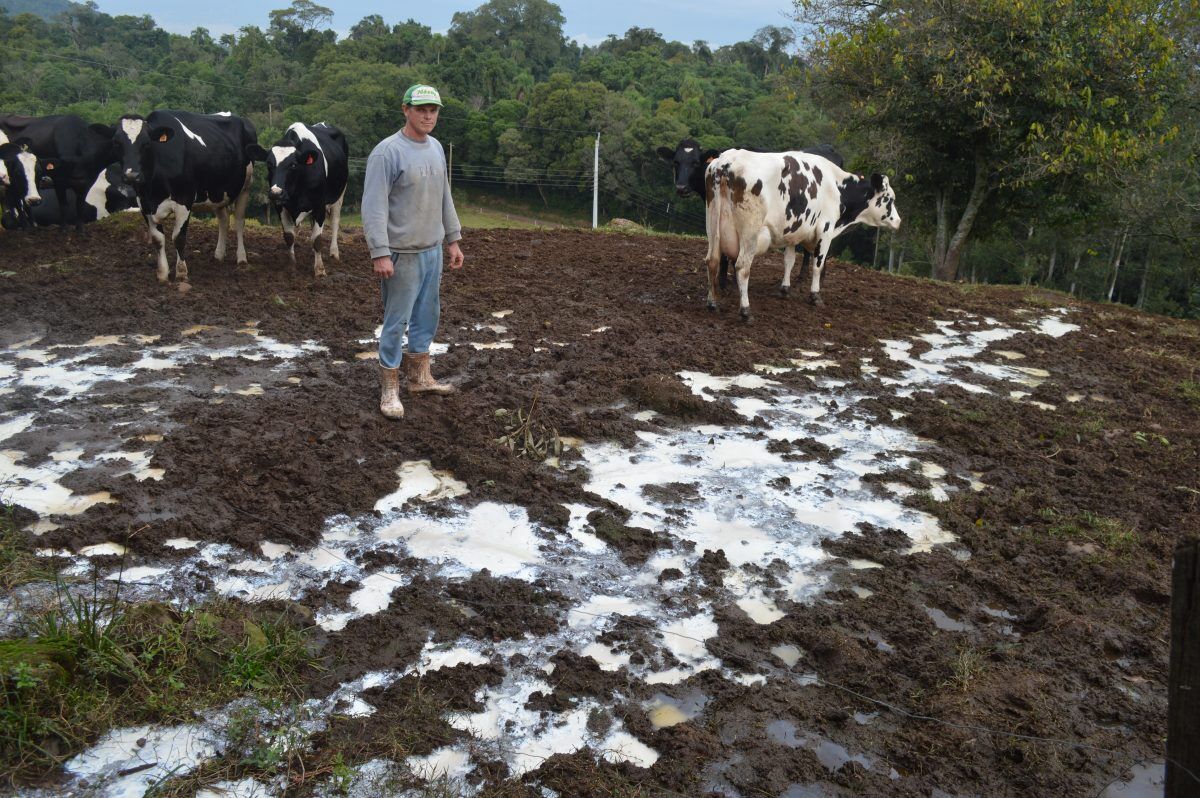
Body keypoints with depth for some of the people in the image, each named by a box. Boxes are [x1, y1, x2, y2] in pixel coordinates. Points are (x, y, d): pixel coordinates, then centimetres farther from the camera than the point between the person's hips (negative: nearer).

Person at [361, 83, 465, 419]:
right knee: (397, 321, 0)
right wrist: (379, 254, -23)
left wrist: (453, 239, 18)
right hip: (402, 253, -8)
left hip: (433, 249, 8)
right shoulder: (387, 152, -15)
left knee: (427, 316, 16)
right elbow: (374, 206, -18)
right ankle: (389, 389, 11)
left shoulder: (436, 148, 9)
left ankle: (419, 377, 31)